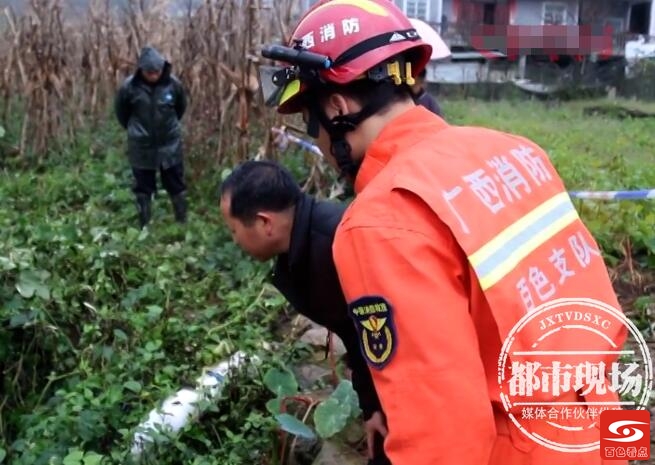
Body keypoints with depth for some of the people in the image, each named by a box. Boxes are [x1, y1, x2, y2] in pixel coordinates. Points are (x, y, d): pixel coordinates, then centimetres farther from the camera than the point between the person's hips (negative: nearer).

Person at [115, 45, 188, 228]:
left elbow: (181, 107, 7)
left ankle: (182, 222, 28)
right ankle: (144, 226, 26)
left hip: (170, 143, 1)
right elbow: (121, 112, 3)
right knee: (143, 187, 12)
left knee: (176, 185, 12)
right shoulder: (129, 86, -16)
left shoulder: (173, 83, -13)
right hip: (142, 146, -1)